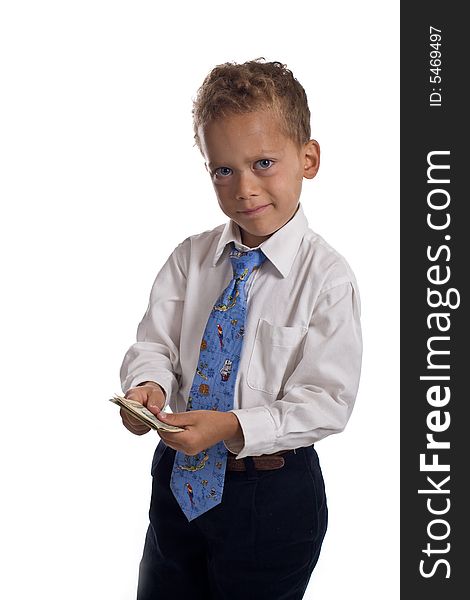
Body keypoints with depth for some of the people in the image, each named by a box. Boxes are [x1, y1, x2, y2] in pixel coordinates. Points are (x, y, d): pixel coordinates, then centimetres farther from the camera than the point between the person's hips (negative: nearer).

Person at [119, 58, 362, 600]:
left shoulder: (326, 277, -16)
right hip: (179, 475, 4)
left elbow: (327, 401, -18)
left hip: (273, 498, -4)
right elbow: (154, 342, -2)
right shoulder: (191, 258, -3)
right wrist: (147, 384, -25)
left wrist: (232, 427, -29)